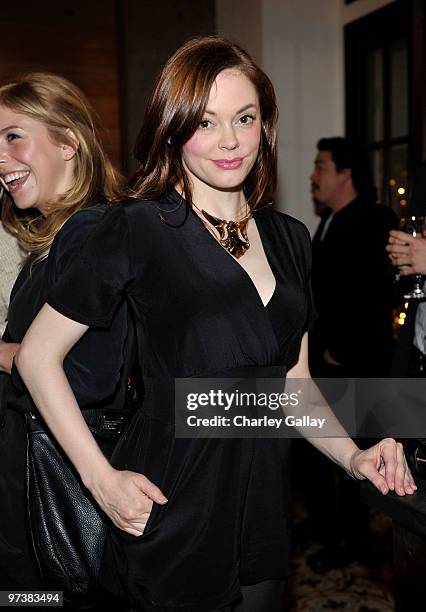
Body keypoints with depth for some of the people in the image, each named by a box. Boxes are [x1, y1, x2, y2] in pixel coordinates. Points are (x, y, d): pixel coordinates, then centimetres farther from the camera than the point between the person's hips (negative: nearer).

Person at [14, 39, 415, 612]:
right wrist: (101, 478, -12)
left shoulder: (289, 238, 6)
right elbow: (37, 355, -7)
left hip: (264, 508, 6)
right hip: (170, 514, -5)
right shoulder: (138, 228, -10)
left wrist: (353, 457, -3)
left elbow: (294, 381, 12)